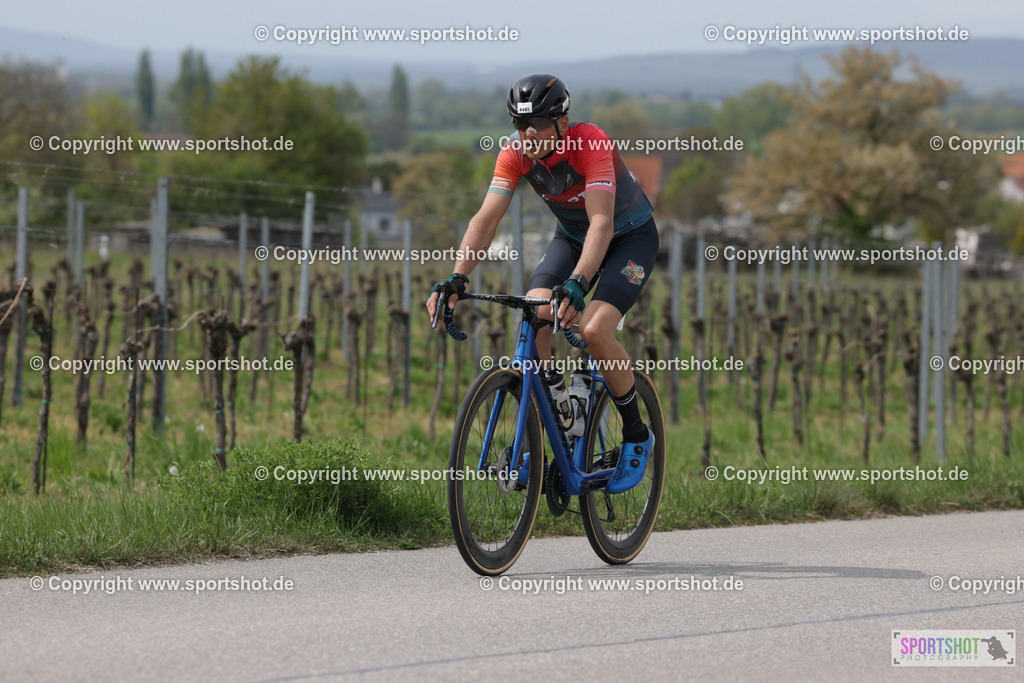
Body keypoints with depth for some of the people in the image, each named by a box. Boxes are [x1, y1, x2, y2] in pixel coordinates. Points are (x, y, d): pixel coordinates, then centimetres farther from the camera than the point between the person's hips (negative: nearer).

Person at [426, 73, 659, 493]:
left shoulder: (592, 144, -33)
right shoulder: (516, 152, -18)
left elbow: (601, 222, -44)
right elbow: (487, 217, -24)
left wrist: (577, 283, -59)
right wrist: (456, 279, -39)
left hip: (630, 236, -5)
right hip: (571, 236, 5)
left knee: (593, 330, -26)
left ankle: (636, 436, -4)